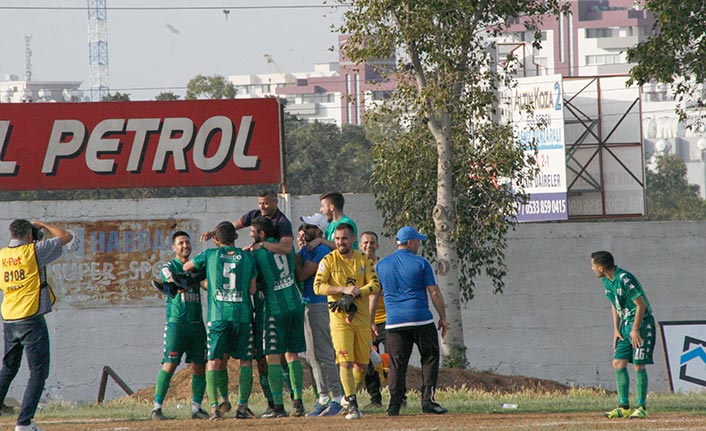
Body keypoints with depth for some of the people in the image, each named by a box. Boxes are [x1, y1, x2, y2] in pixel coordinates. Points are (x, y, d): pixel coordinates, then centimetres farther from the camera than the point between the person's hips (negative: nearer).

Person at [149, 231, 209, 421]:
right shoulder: (168, 268, 3)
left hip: (196, 323, 5)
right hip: (176, 322, -5)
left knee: (199, 365, 1)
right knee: (170, 364, -10)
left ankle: (196, 407, 7)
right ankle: (157, 407, -7)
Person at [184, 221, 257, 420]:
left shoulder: (210, 255, 8)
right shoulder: (248, 257, 8)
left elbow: (187, 267, 24)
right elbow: (252, 290, 5)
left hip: (217, 315, 0)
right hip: (242, 314, 0)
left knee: (214, 360, 5)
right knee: (245, 360, 9)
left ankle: (214, 405, -9)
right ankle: (242, 406, 0)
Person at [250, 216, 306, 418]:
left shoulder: (257, 254, -9)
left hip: (276, 309, -6)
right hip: (296, 306, 6)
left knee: (273, 357, -2)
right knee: (293, 355, 12)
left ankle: (278, 406, -8)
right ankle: (298, 403, 7)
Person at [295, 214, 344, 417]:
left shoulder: (322, 250, -13)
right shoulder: (304, 250, 15)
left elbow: (302, 275, -17)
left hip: (320, 304, -9)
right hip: (306, 305, 9)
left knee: (324, 354, -9)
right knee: (313, 355, 10)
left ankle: (336, 398, -6)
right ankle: (323, 399, 15)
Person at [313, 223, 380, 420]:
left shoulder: (363, 260, 8)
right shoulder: (328, 260, 0)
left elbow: (375, 285, -1)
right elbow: (318, 286, -10)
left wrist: (356, 292, -18)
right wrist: (343, 289, -22)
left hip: (362, 317, 3)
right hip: (340, 317, -3)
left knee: (362, 364, 8)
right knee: (345, 362, -13)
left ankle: (351, 398, 28)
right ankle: (352, 405, -13)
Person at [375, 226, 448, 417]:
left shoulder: (381, 265, 10)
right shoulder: (421, 263, 0)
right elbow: (434, 292, -1)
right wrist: (443, 317, 6)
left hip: (394, 322, 3)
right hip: (421, 320, -3)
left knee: (397, 363, 4)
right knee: (430, 357, 8)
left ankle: (394, 405, -5)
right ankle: (428, 399, 0)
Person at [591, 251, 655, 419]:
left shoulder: (624, 279, -23)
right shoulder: (607, 281, 5)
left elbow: (641, 305, -20)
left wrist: (635, 330, -17)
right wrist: (616, 329, 10)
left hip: (641, 322, -9)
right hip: (625, 323, 9)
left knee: (638, 366, -10)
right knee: (618, 363, 4)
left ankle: (641, 407, -5)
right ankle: (624, 407, 10)